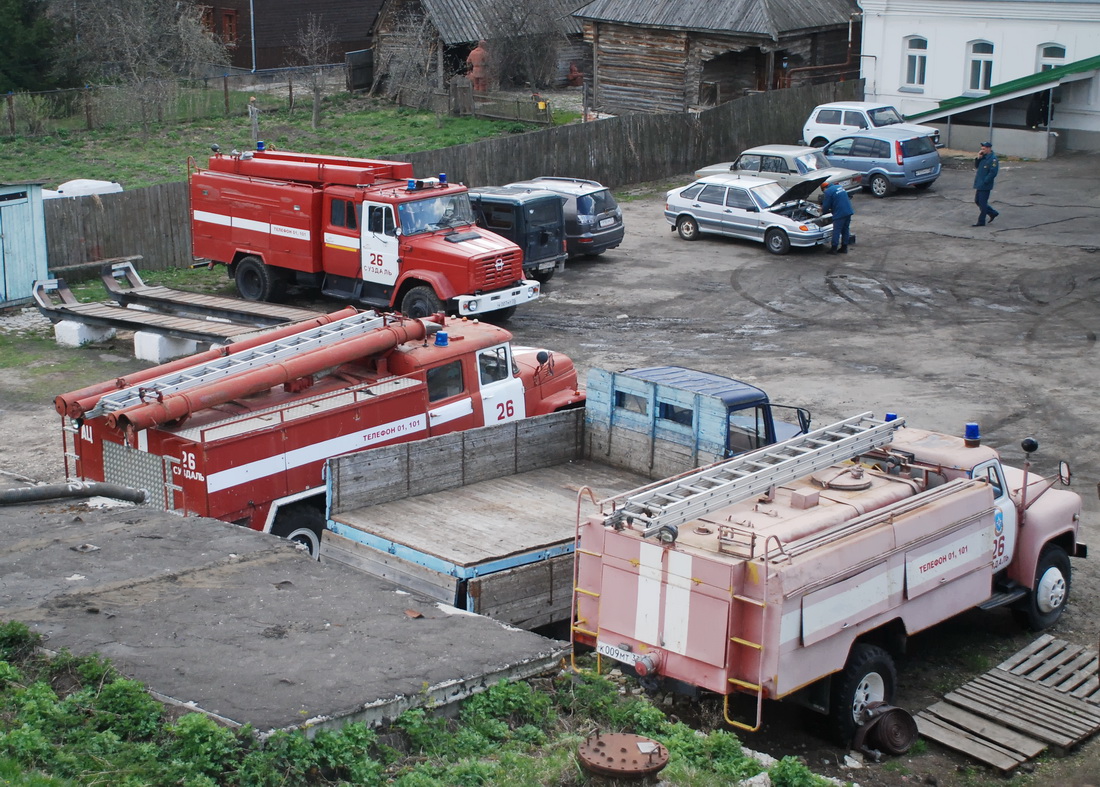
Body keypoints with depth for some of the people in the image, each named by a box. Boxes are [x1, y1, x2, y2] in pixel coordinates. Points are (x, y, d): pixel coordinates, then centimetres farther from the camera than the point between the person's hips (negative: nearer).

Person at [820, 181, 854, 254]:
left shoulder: (828, 192, -7)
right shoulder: (839, 187, 18)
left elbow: (826, 207, -7)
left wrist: (822, 209, 17)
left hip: (839, 214, -8)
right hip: (849, 211, 8)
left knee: (836, 231, 0)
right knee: (845, 230, 14)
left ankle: (833, 249, 3)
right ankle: (844, 248, 20)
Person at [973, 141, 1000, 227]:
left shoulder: (993, 159, -17)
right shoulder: (983, 156, 11)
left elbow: (993, 173, -21)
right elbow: (976, 166, 15)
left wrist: (984, 181, -20)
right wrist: (978, 158, -1)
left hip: (985, 186, -9)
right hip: (979, 184, 9)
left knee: (982, 203, -2)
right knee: (977, 201, 16)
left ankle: (981, 222, 8)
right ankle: (993, 213, 29)